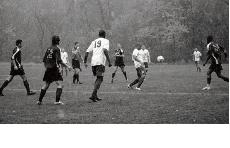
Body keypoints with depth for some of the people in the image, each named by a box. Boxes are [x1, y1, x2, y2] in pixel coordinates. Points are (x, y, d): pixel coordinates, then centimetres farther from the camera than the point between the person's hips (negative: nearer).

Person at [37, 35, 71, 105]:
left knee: (46, 85, 16)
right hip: (54, 69, -8)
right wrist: (67, 66, -11)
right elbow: (59, 61, -17)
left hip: (48, 70, 8)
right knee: (60, 84, -7)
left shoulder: (48, 49, 12)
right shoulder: (56, 49, -9)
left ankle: (39, 100, 17)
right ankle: (57, 100, -17)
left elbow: (44, 60, 16)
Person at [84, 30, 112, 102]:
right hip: (100, 62, -6)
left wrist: (85, 62, 23)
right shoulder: (105, 41, 5)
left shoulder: (94, 41, 21)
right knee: (100, 79, -5)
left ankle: (95, 96, 16)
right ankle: (93, 95, -20)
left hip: (93, 62, 6)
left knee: (98, 78, 19)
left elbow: (87, 52, 16)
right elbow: (105, 50, -14)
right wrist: (109, 61, -14)